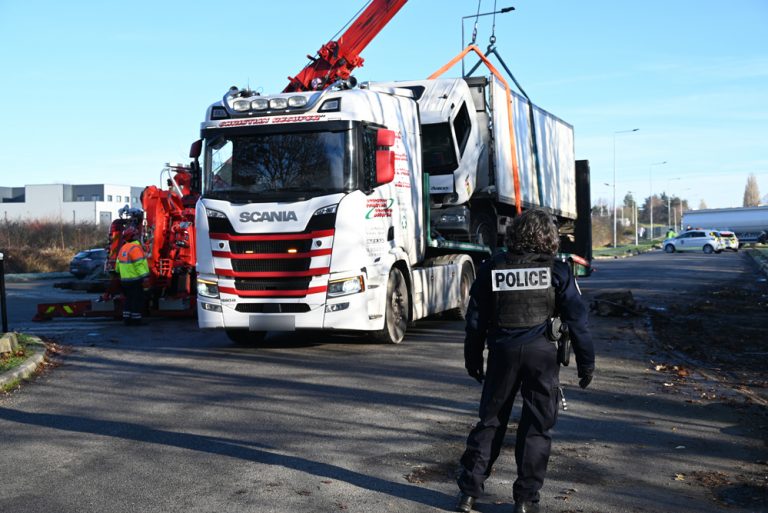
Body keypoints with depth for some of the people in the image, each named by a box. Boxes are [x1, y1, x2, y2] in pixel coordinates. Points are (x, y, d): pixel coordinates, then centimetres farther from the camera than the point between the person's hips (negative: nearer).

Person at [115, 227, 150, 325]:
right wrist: (144, 276, -26)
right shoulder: (135, 248, -15)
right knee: (137, 299, -3)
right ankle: (136, 319, -2)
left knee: (128, 299, 16)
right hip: (135, 279, -9)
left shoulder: (123, 248, 13)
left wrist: (118, 271, 37)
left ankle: (126, 318, 16)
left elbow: (118, 264, 21)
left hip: (124, 279, 9)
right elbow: (139, 264, -23)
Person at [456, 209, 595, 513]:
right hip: (541, 352, -2)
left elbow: (476, 319, 9)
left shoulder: (491, 268, 5)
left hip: (502, 352, 2)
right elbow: (577, 320, -1)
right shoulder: (557, 271, -2)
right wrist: (586, 362, 7)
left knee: (490, 421, 13)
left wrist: (473, 358, 18)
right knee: (536, 426, 7)